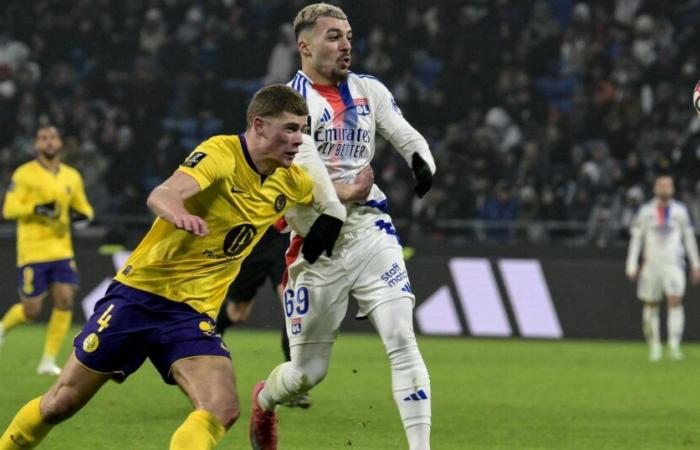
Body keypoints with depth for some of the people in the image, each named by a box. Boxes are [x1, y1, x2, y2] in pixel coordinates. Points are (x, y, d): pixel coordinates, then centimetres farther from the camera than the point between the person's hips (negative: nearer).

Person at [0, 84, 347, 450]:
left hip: (194, 314, 5)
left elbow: (325, 197, 26)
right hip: (140, 293, -5)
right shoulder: (222, 153, -16)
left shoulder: (290, 181, 3)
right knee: (62, 403, 3)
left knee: (223, 411, -21)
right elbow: (162, 194, -33)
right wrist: (178, 214, -57)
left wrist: (328, 222, 2)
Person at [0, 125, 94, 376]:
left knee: (65, 300, -10)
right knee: (31, 311, -3)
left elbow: (83, 207, 21)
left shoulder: (72, 176, 10)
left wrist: (82, 215, -3)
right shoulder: (24, 174, -4)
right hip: (32, 251, -4)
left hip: (61, 250, 4)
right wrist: (37, 208, -24)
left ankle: (48, 361, -1)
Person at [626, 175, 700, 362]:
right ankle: (654, 345, 21)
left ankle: (674, 346, -16)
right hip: (652, 263, 1)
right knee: (652, 304, 5)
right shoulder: (646, 211, 4)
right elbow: (636, 238, 8)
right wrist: (632, 265, 2)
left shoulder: (680, 211, 6)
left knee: (675, 301, -16)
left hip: (674, 263, -1)